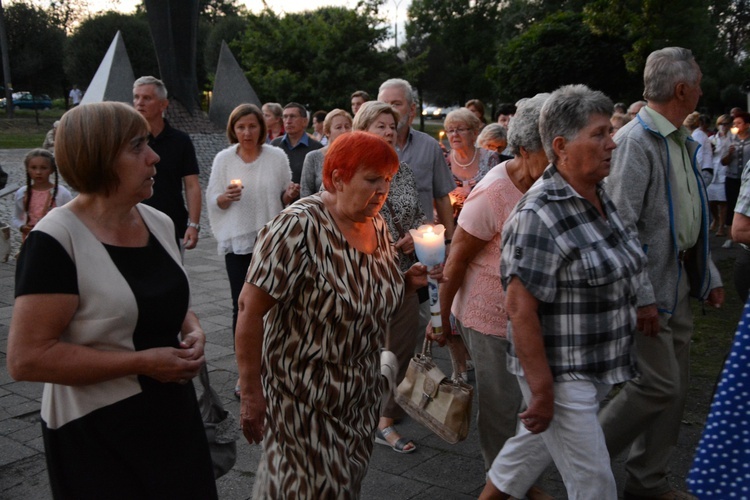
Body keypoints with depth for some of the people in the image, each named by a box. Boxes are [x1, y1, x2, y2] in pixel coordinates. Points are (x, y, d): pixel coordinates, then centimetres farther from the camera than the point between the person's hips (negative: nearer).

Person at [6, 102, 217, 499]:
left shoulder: (159, 223, 3)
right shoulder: (55, 240, -18)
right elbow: (26, 358, -22)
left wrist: (193, 332, -4)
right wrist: (142, 362, -22)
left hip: (173, 415, 7)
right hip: (96, 432, -7)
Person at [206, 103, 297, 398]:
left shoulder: (277, 157, 2)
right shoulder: (223, 159, 2)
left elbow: (286, 199, 10)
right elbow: (212, 200, 4)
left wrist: (289, 195, -13)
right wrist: (226, 197, -17)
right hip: (237, 241, 0)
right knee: (242, 305, 0)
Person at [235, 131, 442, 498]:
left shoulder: (377, 226, 1)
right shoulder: (299, 227, -22)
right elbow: (250, 308, -22)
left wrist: (410, 281, -6)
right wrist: (251, 394, -21)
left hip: (361, 395, 7)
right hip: (304, 397, -7)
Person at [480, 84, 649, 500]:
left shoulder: (600, 197, 5)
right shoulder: (539, 216, -22)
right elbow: (520, 309, -23)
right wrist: (541, 391, -21)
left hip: (597, 369, 8)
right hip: (560, 374, -8)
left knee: (535, 442, 23)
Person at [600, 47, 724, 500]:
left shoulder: (682, 142, 13)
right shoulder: (636, 141, -17)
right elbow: (621, 226, -23)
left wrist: (710, 275, 16)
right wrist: (642, 296, -24)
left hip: (679, 282, 9)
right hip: (649, 285, -9)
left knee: (674, 388, 13)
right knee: (659, 386, -7)